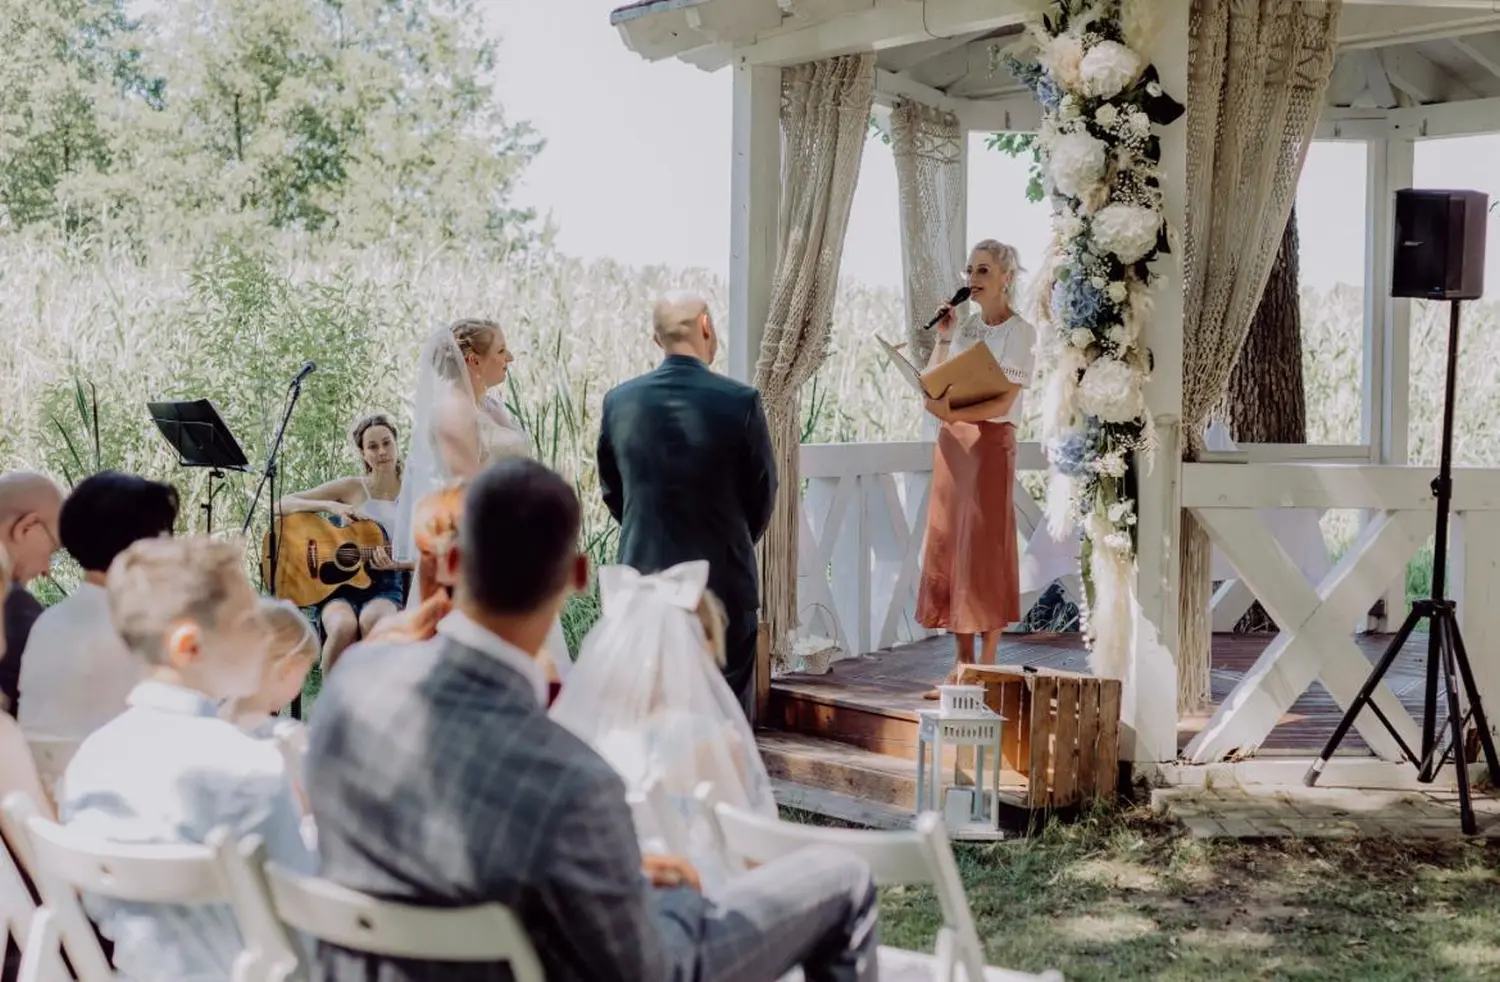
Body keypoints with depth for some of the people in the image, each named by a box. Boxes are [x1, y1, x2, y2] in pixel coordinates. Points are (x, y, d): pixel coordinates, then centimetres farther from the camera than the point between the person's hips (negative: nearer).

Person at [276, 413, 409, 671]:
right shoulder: (350, 488, 4)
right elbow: (281, 505, 1)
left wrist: (394, 563, -13)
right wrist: (330, 506, -14)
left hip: (384, 586, 0)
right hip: (338, 585, 0)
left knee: (372, 620, -36)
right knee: (343, 626, -35)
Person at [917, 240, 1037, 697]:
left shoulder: (1018, 331, -6)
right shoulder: (965, 326, 14)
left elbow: (1003, 402, -16)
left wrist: (954, 414, -30)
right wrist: (943, 337, 7)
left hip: (991, 441, -7)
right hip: (952, 441, 7)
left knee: (984, 551, -5)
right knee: (947, 548, 5)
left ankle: (987, 668, 1)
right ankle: (962, 665, 11)